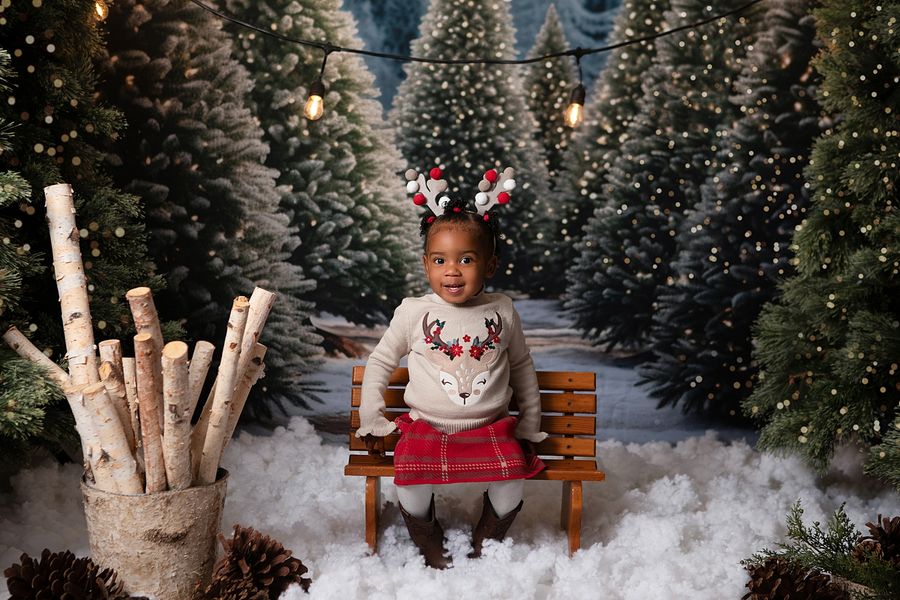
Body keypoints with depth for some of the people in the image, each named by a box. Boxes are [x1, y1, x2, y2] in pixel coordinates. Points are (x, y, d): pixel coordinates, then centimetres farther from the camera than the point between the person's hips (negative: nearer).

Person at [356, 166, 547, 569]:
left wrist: (530, 424, 15)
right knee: (411, 485, -25)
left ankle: (484, 544, 11)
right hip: (427, 428, -1)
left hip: (490, 427, 1)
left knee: (511, 488, -21)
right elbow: (380, 362, 9)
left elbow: (522, 366, 14)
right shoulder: (414, 312, -4)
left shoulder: (501, 313, 0)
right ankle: (429, 545, 7)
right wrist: (371, 420, 6)